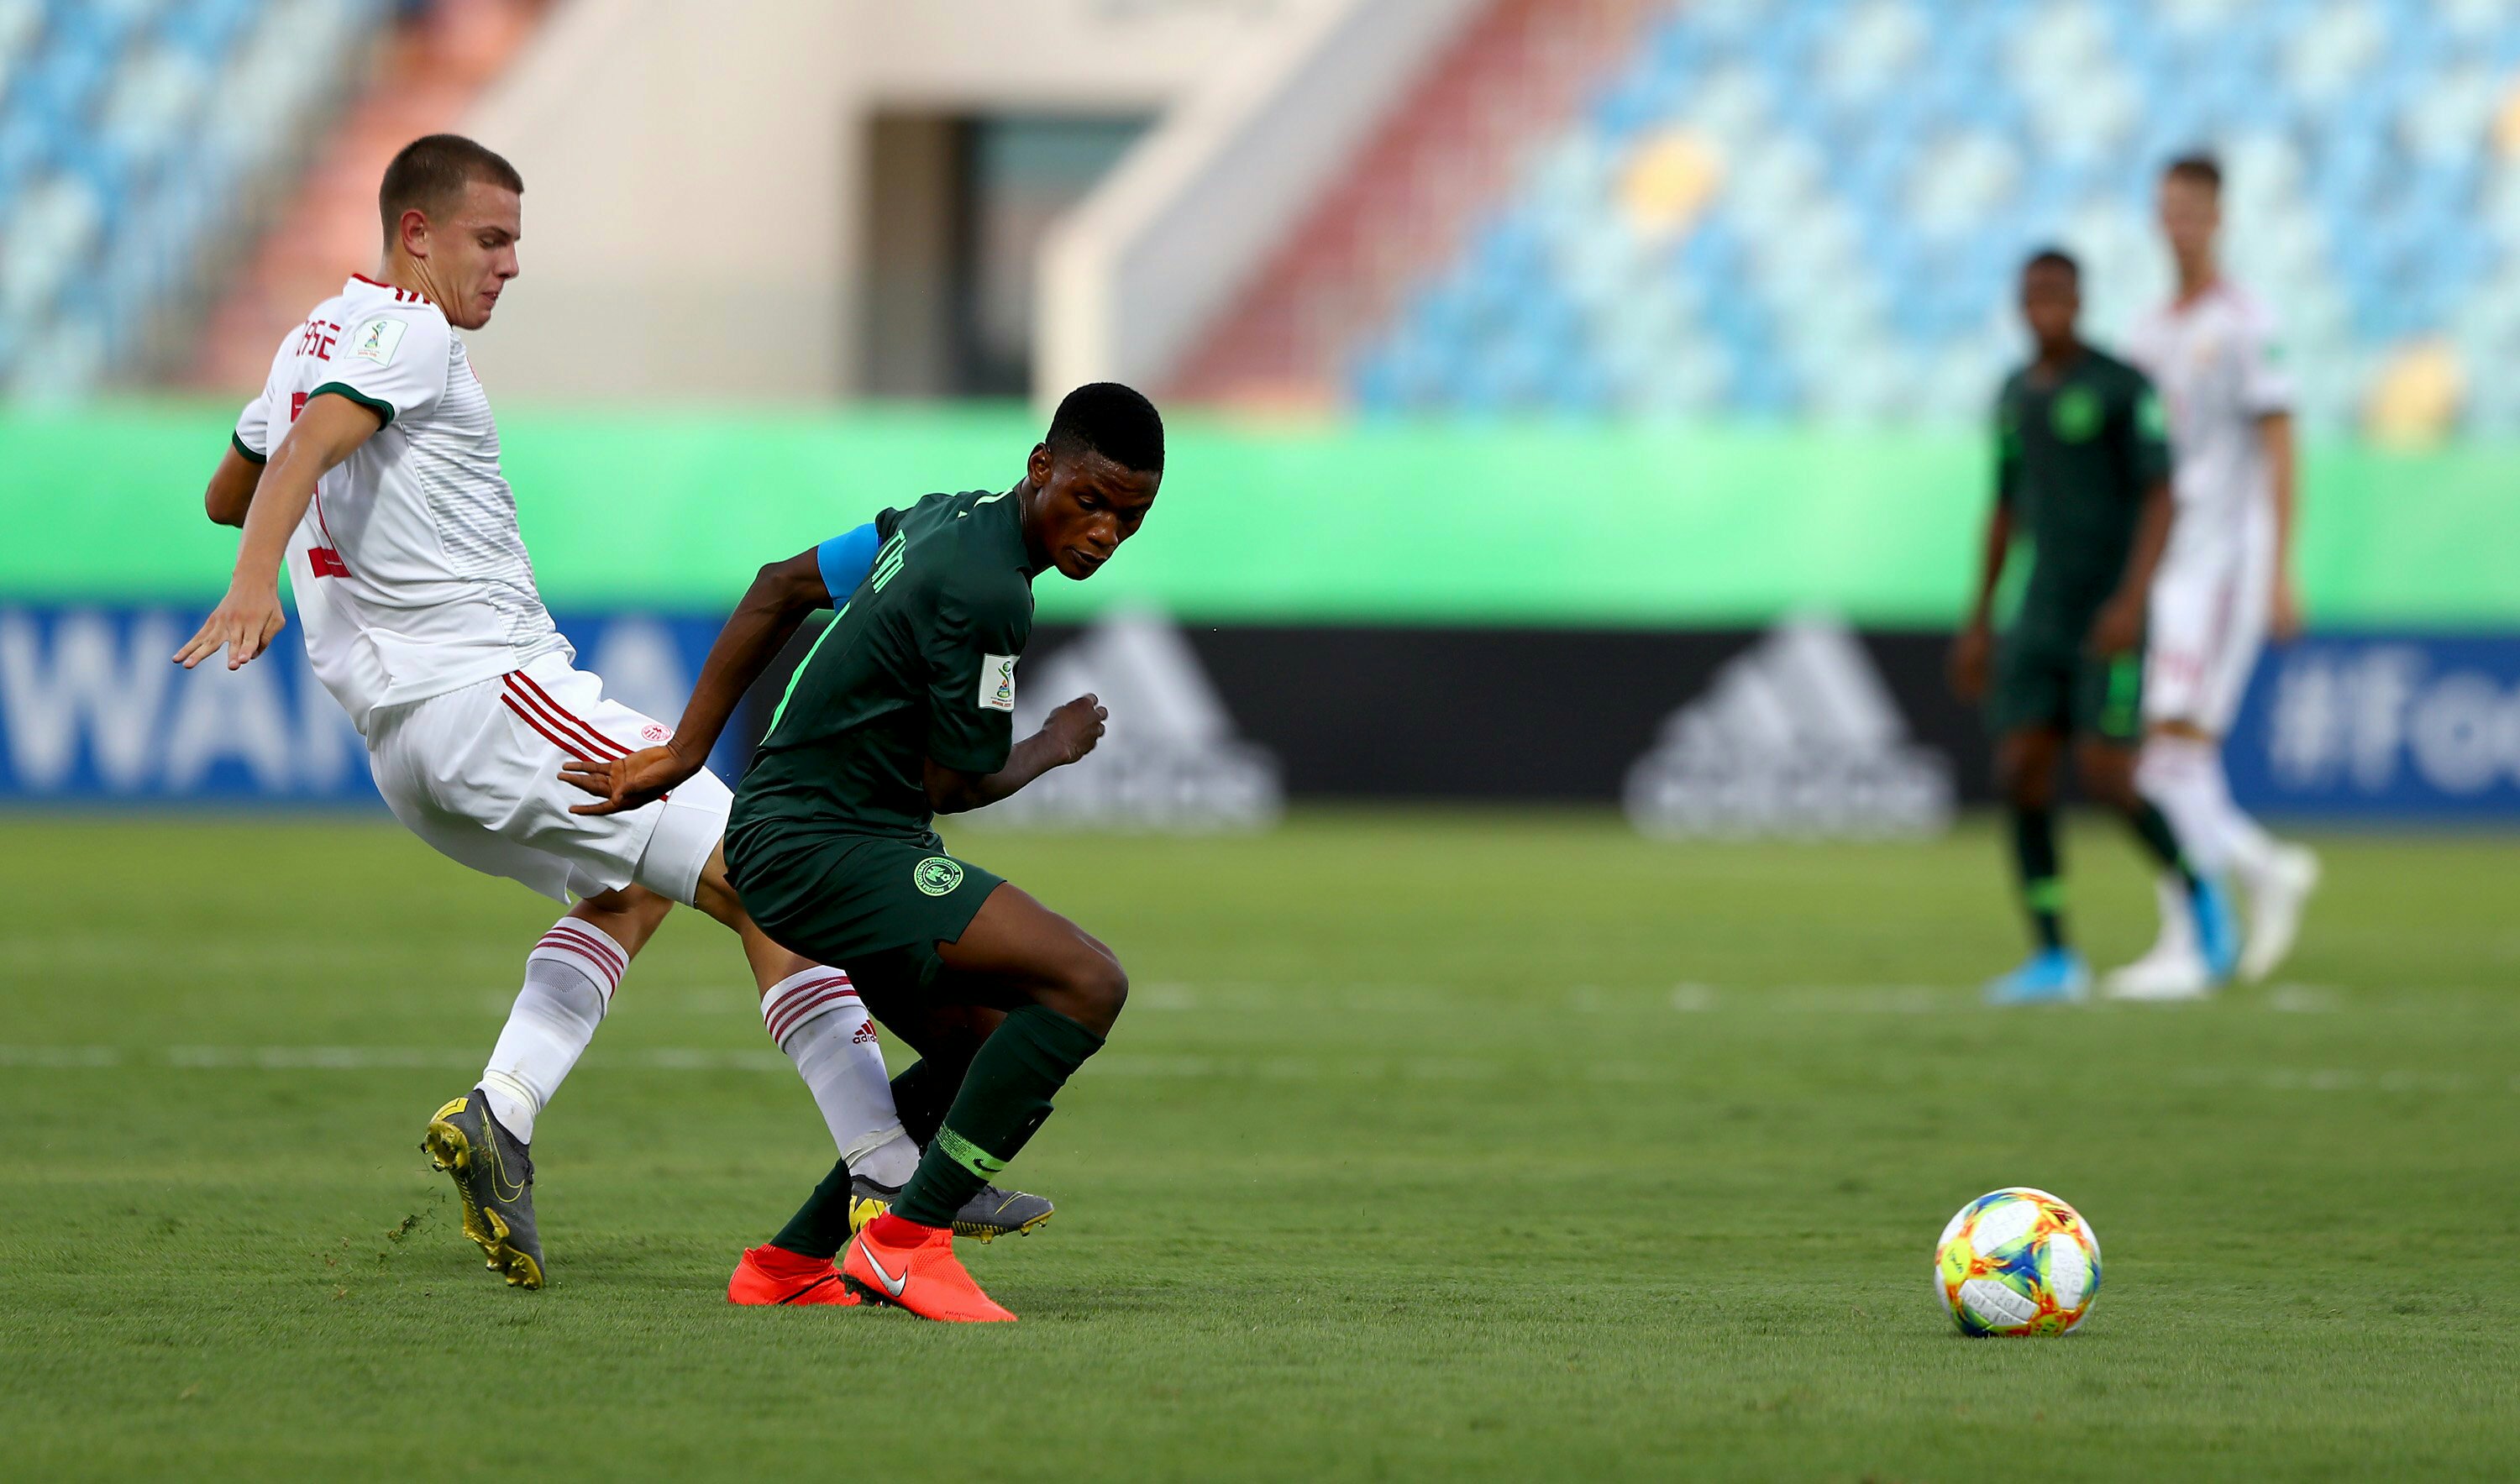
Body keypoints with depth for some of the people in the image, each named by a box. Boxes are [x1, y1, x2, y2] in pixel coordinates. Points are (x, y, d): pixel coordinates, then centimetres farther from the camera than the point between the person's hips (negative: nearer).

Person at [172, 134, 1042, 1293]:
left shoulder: (311, 340, 21)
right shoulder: (408, 331, -7)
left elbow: (225, 494, 34)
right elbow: (305, 451, -25)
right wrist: (255, 581, -40)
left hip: (398, 739, 10)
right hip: (490, 688, -10)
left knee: (635, 891, 25)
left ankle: (499, 1115, 2)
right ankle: (899, 1178, -14)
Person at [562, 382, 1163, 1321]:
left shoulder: (951, 518, 11)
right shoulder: (985, 592, -20)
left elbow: (781, 588, 17)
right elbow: (957, 784, -13)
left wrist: (685, 753, 16)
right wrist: (1055, 748, 8)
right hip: (825, 848, -11)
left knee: (992, 1058, 19)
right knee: (1087, 984, -21)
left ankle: (792, 1259, 22)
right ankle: (907, 1242, -18)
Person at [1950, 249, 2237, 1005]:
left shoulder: (2125, 387, -9)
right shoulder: (2015, 395, 12)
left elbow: (2163, 497, -14)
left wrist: (2132, 598, -26)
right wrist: (1978, 623, 18)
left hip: (2114, 615, -6)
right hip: (2044, 616, 6)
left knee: (2105, 780, -14)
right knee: (2020, 773, -7)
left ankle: (2197, 891, 13)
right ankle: (2054, 960, -2)